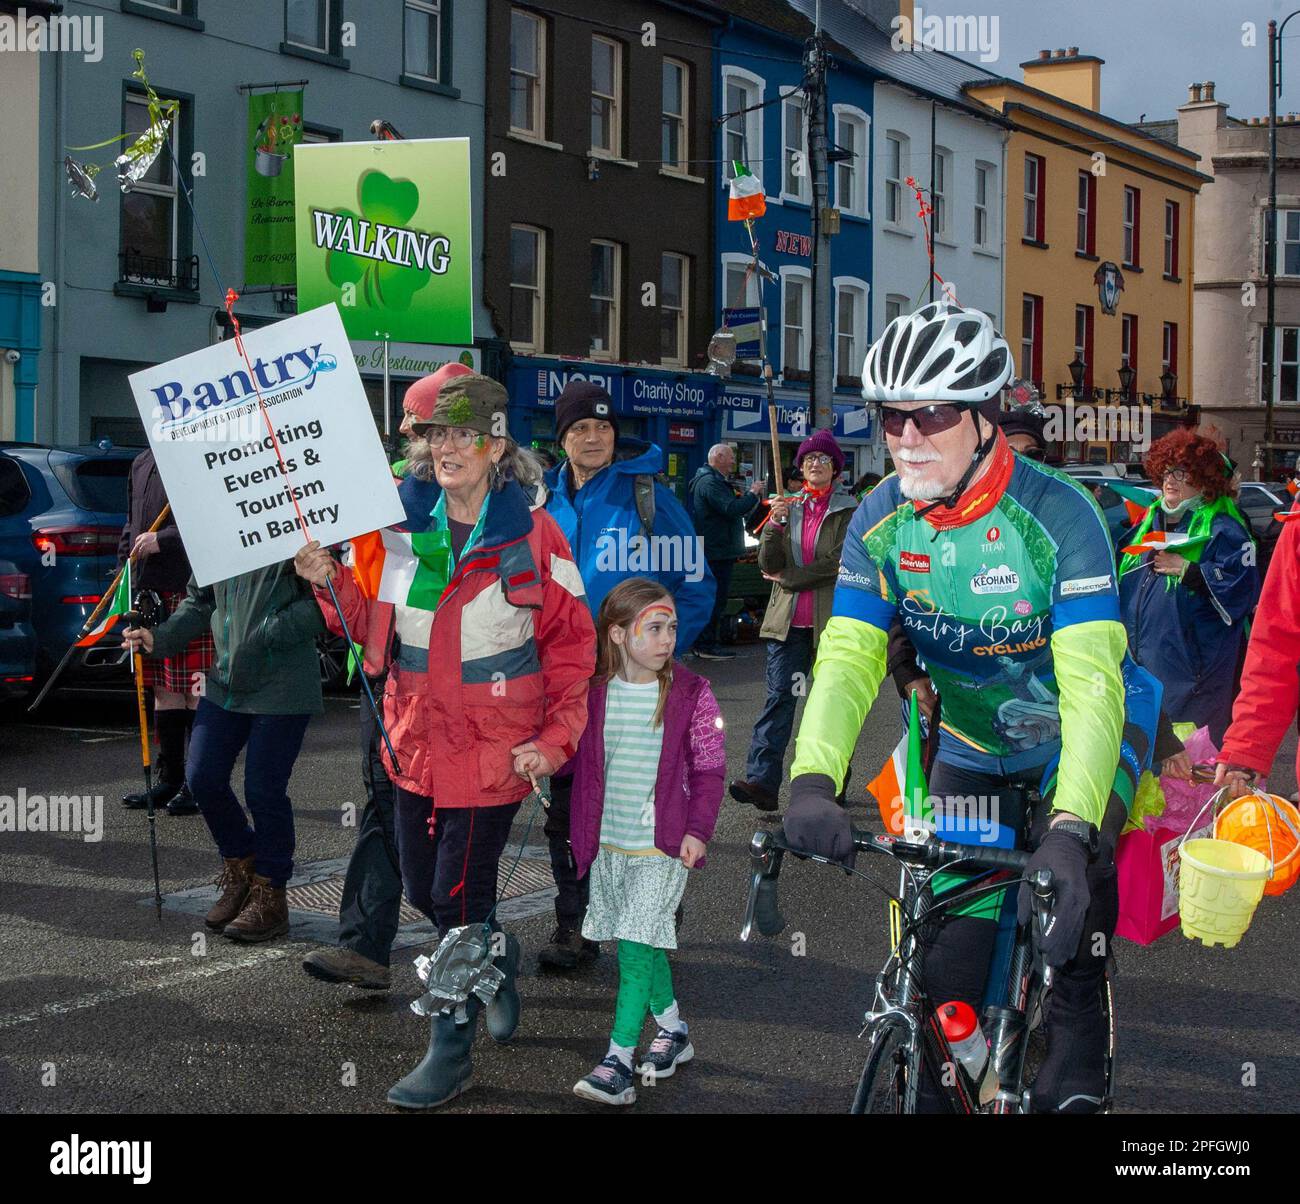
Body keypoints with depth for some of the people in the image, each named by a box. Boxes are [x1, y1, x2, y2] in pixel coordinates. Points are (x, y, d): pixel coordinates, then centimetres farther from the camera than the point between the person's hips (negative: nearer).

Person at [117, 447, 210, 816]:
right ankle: (169, 780, 20)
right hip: (150, 591, 8)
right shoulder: (141, 464, 19)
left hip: (190, 589, -8)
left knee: (195, 689, -3)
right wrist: (125, 572, 17)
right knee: (163, 689, 12)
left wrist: (162, 540, -19)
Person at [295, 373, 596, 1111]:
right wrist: (333, 582, -8)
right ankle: (498, 958, 45)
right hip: (419, 740, 5)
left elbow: (572, 645, -4)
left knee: (458, 897, -3)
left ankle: (452, 1049, 13)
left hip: (493, 748, -5)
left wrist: (553, 740, -11)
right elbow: (377, 631, 9)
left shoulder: (532, 533, -8)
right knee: (422, 888, 15)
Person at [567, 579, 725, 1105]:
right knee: (644, 945, 15)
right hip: (606, 844, 4)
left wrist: (697, 829, -11)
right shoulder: (594, 692, 0)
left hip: (662, 846, -4)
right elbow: (572, 754, 10)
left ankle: (619, 1062, -9)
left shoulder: (691, 694, -6)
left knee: (636, 945, -10)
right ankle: (673, 1030, 34)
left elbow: (708, 769, -2)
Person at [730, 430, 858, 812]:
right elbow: (768, 564, 5)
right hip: (789, 622, 2)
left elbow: (837, 563, -9)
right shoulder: (789, 506, 13)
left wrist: (787, 578, -4)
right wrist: (775, 524, -11)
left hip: (830, 621, -2)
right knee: (779, 697, -7)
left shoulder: (849, 511, 2)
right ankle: (761, 780, -16)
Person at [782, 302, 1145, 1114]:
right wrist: (812, 782, -38)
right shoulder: (882, 522, -13)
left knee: (1073, 870, -28)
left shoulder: (1058, 515, -27)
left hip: (1077, 736, -3)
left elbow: (1093, 684, -35)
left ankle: (1077, 1061, -4)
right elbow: (847, 659, -20)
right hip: (971, 749, 3)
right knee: (946, 976, -2)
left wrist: (1069, 827, -49)